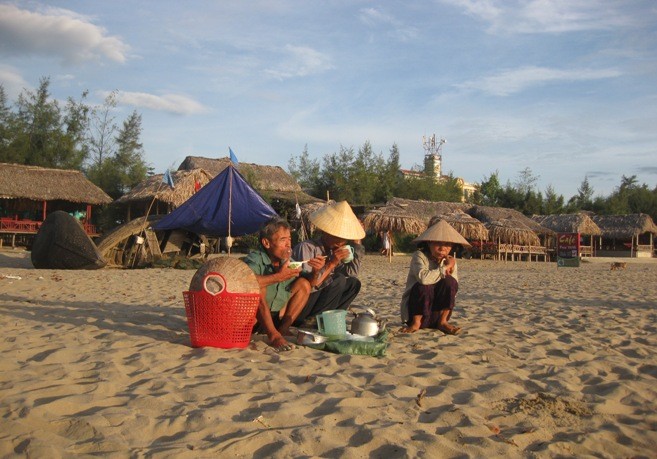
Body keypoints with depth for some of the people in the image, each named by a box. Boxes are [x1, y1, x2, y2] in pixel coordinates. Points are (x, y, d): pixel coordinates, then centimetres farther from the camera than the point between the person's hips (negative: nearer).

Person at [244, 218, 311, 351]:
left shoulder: (288, 262, 0)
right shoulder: (255, 259, -20)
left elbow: (288, 294, 6)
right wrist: (279, 276, -35)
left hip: (275, 317, 7)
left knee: (303, 284, -1)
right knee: (258, 287, -33)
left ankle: (283, 328, -4)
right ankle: (273, 335, -27)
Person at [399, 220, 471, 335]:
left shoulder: (450, 261, 2)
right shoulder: (419, 256, -14)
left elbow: (454, 289, -5)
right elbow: (423, 278, -36)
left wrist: (450, 271, -20)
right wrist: (444, 268, -24)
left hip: (436, 313, 4)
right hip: (415, 310, -4)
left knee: (450, 282, -20)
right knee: (423, 286, -34)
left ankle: (442, 322, -8)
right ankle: (416, 322, -11)